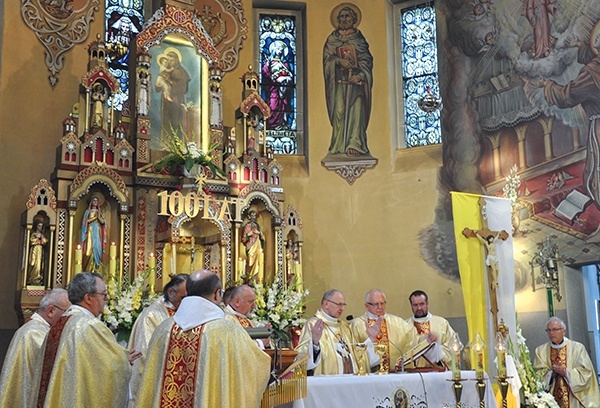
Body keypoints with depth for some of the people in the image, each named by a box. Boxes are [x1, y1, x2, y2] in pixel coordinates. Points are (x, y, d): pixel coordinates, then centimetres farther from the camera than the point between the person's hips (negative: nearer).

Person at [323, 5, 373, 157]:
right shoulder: (332, 39, 13)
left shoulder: (359, 38, 11)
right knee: (339, 110, -8)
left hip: (356, 79, 0)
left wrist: (360, 75, -13)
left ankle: (355, 145, -14)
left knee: (356, 109, -11)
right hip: (339, 80, 1)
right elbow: (327, 57, 5)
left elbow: (366, 59, 3)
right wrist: (339, 60, -15)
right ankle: (339, 145, -5)